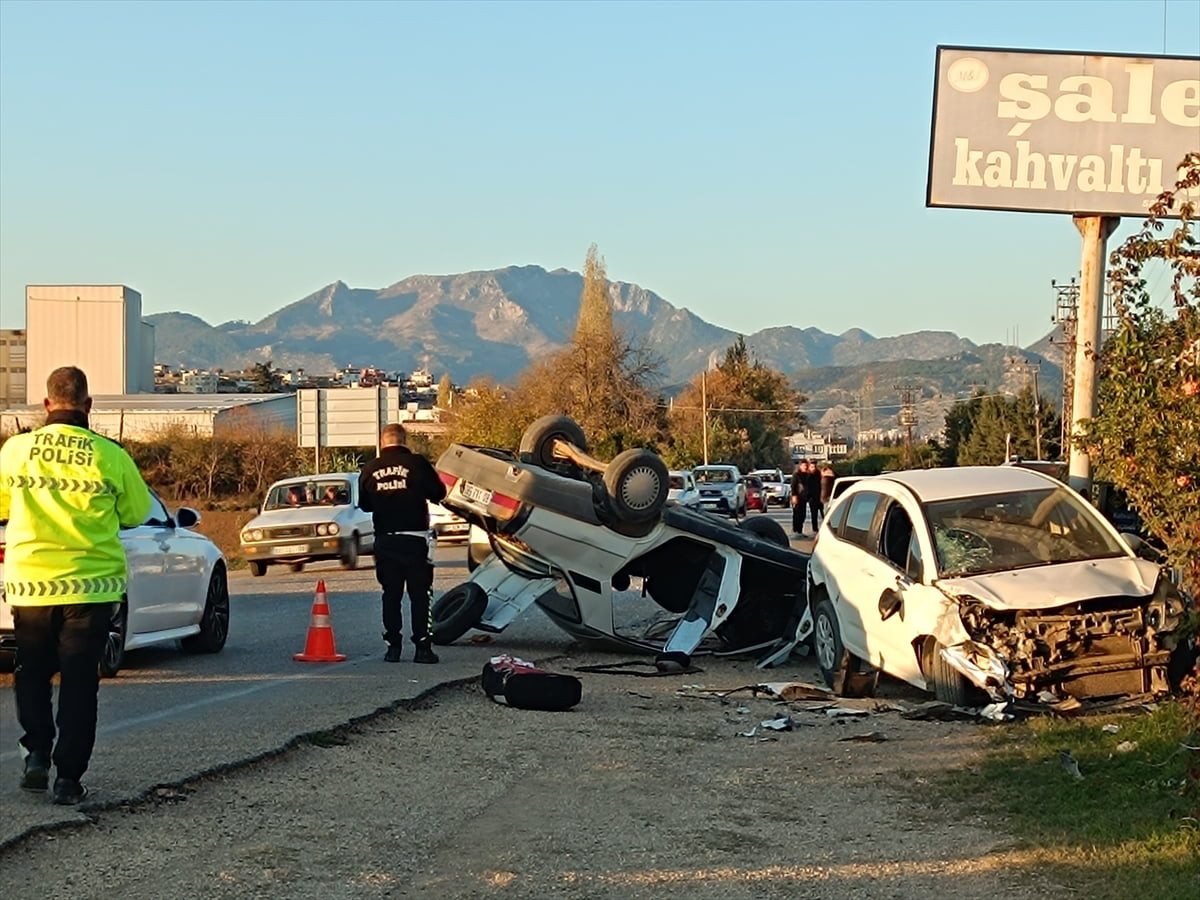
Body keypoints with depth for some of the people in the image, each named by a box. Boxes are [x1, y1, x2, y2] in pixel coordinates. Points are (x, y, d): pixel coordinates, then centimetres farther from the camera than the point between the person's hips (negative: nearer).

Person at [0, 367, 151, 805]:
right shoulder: (109, 456, -9)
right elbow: (136, 513, 4)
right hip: (89, 584, -1)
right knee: (79, 681, 6)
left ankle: (36, 753, 7)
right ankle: (68, 776, 4)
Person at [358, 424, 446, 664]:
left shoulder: (370, 469, 2)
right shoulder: (417, 463, -8)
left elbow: (364, 504, 12)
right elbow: (438, 493, -2)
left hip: (384, 540, 3)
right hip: (414, 538, -3)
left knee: (391, 594, 10)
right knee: (419, 594, 3)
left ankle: (393, 646, 8)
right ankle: (422, 646, -1)